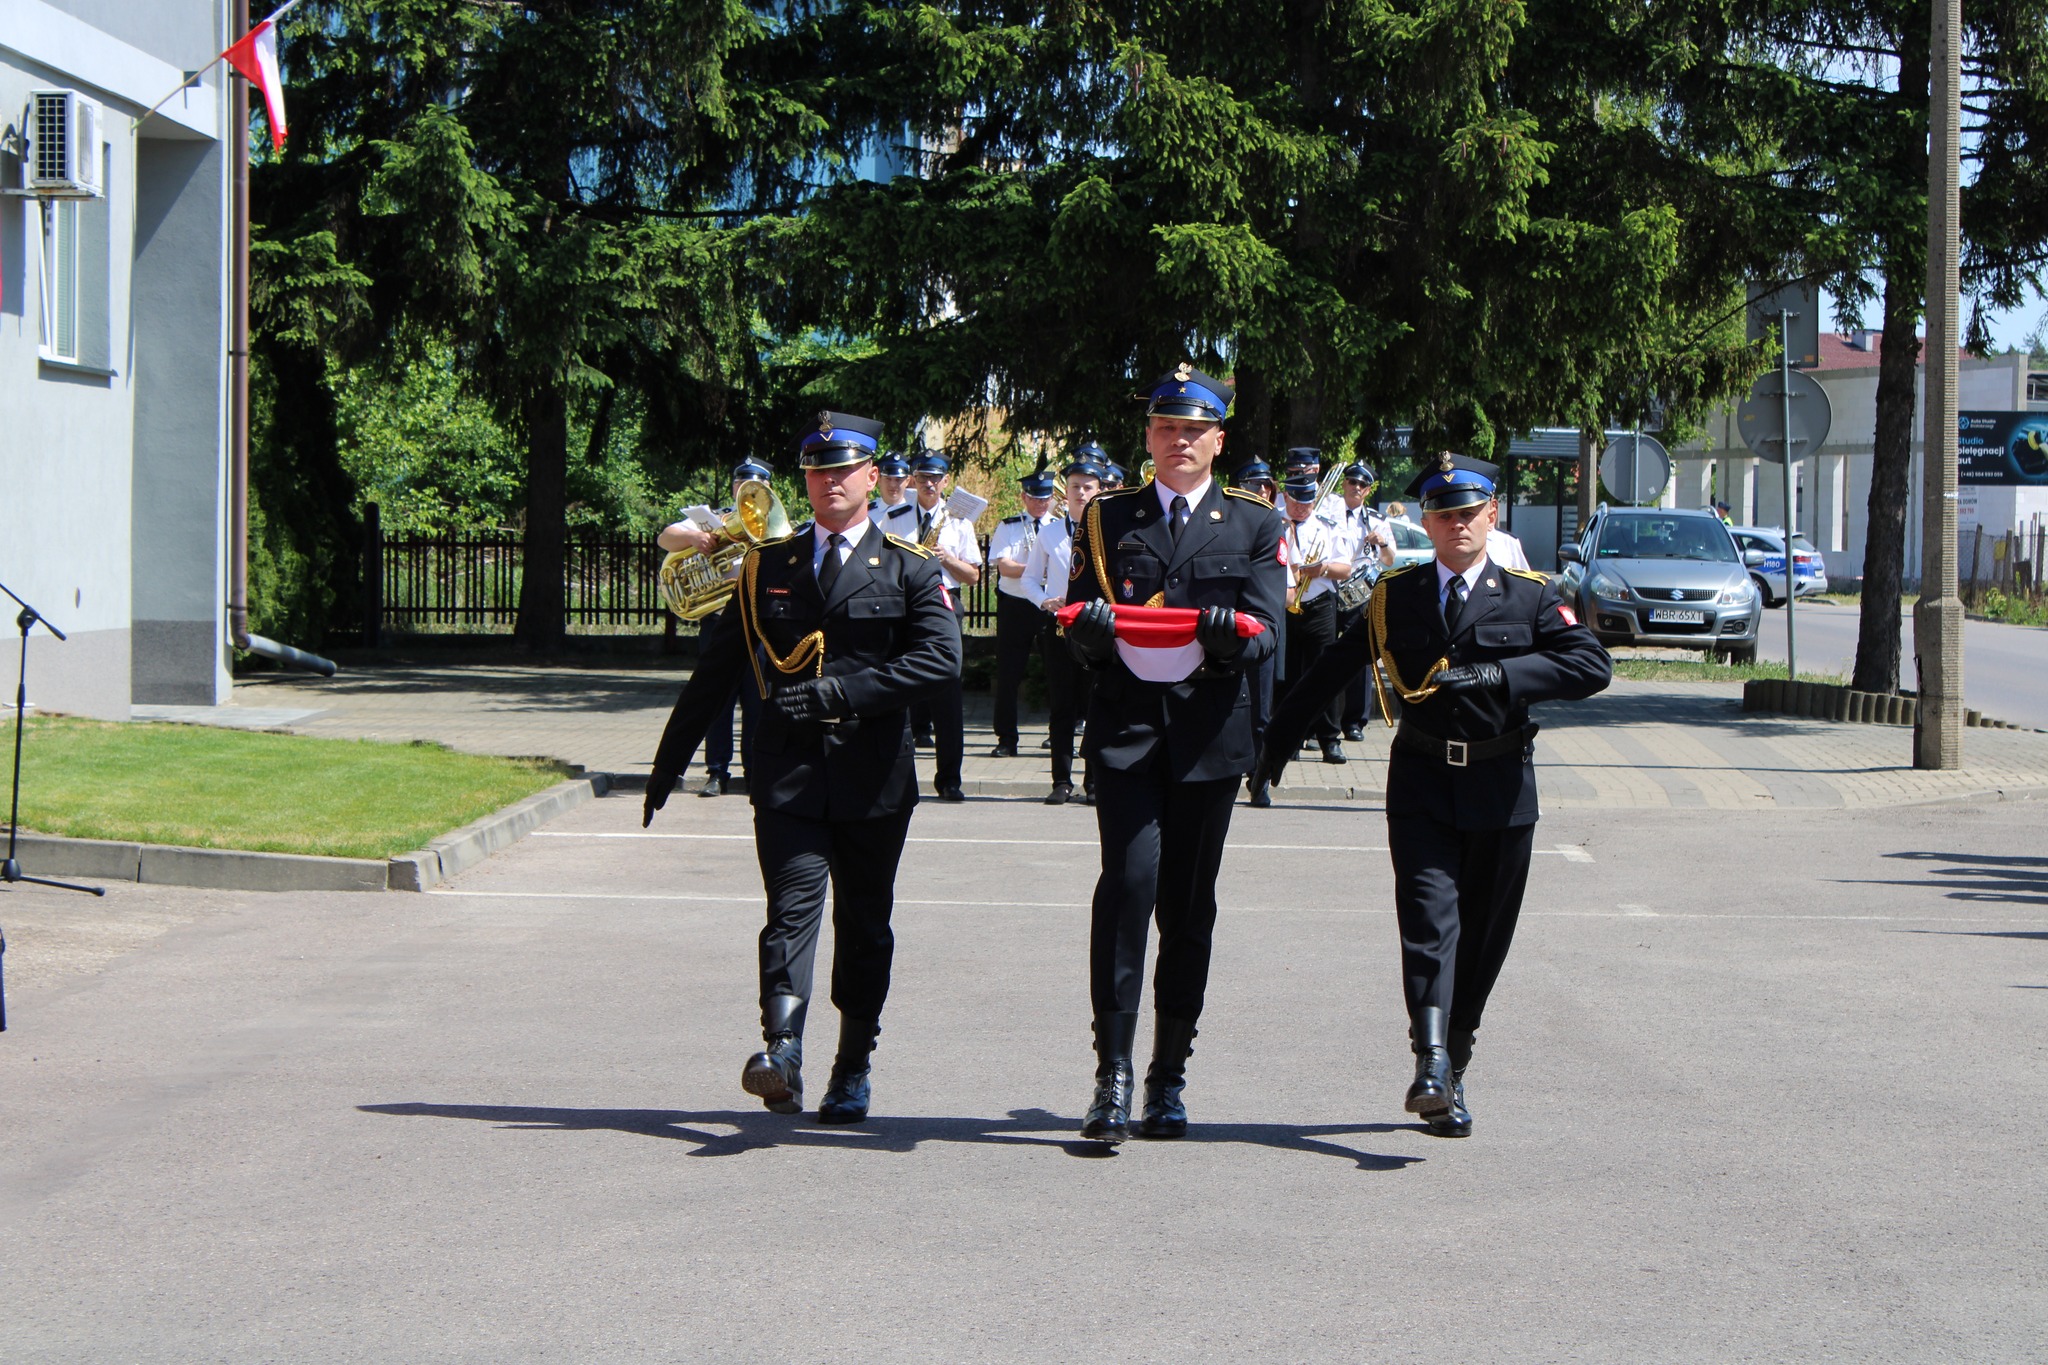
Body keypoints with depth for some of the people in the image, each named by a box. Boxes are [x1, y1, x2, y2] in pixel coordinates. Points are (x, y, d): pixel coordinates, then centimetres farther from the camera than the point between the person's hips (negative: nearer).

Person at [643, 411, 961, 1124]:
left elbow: (940, 660, -10)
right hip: (787, 772, 0)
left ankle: (852, 1070, 18)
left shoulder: (911, 568, 6)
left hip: (873, 777, 0)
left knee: (864, 926, 7)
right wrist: (668, 763, 15)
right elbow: (716, 671, 17)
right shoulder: (767, 565, 14)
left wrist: (837, 692, -18)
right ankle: (781, 1052, -29)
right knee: (793, 905, -16)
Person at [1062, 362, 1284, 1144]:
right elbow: (1078, 628, 7)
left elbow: (1265, 631, 0)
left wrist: (1233, 634, -24)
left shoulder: (1254, 524, 10)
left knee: (1189, 904, 5)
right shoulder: (1108, 518, 12)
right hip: (1125, 724, -1)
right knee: (1129, 881, -16)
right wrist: (1090, 629, -17)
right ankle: (1113, 1077, -16)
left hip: (1208, 729, 1)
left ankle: (1169, 1079, 15)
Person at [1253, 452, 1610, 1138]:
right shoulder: (1395, 595, 9)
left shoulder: (1530, 596, 4)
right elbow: (1330, 671, 18)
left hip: (1501, 786, 1)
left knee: (1483, 934, 5)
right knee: (1430, 916, -17)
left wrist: (1495, 675, -18)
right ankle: (1431, 1067, -28)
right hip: (1421, 782, -1)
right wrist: (1277, 740, 22)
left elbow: (1593, 666, -10)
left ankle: (1452, 1070, 18)